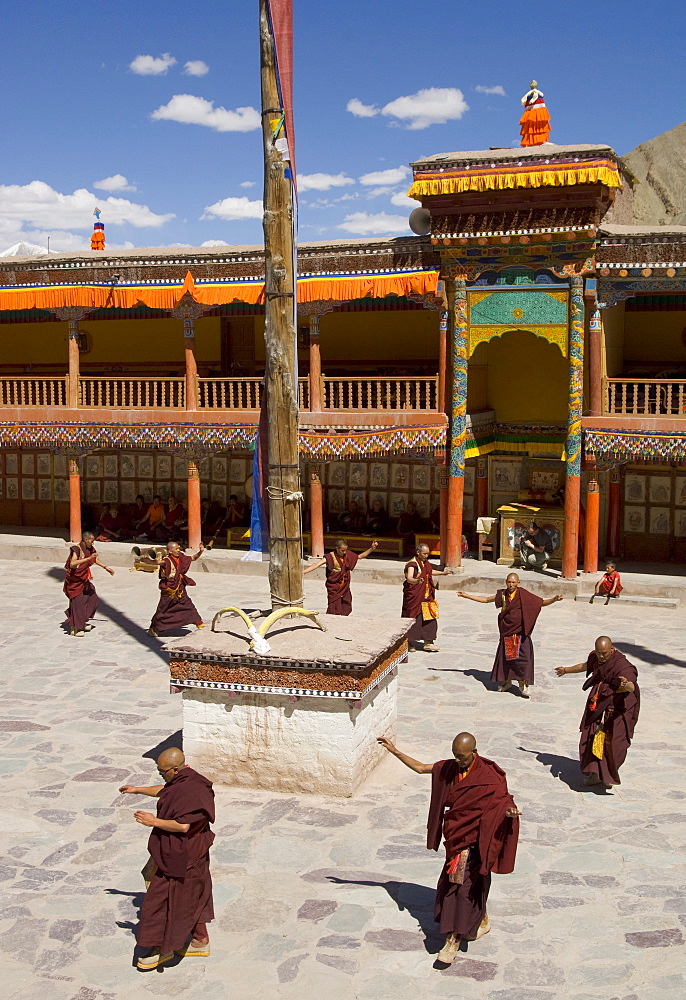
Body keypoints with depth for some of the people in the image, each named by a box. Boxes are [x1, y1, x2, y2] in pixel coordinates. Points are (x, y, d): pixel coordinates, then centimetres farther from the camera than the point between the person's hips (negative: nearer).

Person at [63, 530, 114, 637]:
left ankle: (82, 622, 23)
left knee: (92, 598, 9)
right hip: (75, 581, -8)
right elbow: (72, 564, -38)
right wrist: (88, 558, -41)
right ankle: (74, 628, 5)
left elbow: (95, 560, 23)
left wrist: (106, 567, 28)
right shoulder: (77, 549, -22)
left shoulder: (89, 549, 2)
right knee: (77, 602, -5)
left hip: (83, 580, 8)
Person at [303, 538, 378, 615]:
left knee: (345, 612, 11)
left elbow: (360, 556, 17)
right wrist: (304, 571, -35)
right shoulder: (330, 557, -15)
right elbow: (317, 564, -23)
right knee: (333, 611, -6)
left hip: (345, 588, 6)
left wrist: (372, 548, 8)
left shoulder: (348, 555, 2)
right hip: (334, 588, -5)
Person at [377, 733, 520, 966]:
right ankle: (482, 921, 37)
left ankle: (454, 940, 4)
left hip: (474, 840, -7)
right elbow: (420, 768, 10)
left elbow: (502, 800, -16)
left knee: (465, 885, -4)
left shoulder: (488, 776, -16)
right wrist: (395, 751, 7)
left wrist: (510, 811, -40)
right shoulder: (449, 768, 0)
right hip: (455, 837, 7)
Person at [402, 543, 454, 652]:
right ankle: (408, 643, 14)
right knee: (413, 620, 0)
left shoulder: (426, 563, 11)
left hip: (426, 597, 8)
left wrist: (442, 573, 39)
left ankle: (428, 643, 12)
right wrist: (416, 581, -53)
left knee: (429, 620, 4)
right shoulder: (412, 564, -16)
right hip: (414, 598, -8)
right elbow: (409, 578, -33)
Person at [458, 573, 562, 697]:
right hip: (506, 633, 4)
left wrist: (555, 599, -21)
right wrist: (466, 595, 17)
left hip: (520, 633, -3)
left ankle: (523, 685, 0)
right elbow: (485, 600, 17)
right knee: (505, 657, 9)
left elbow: (542, 603, -3)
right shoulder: (502, 595, 5)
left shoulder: (524, 595, -5)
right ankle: (506, 681, 29)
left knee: (522, 657, -11)